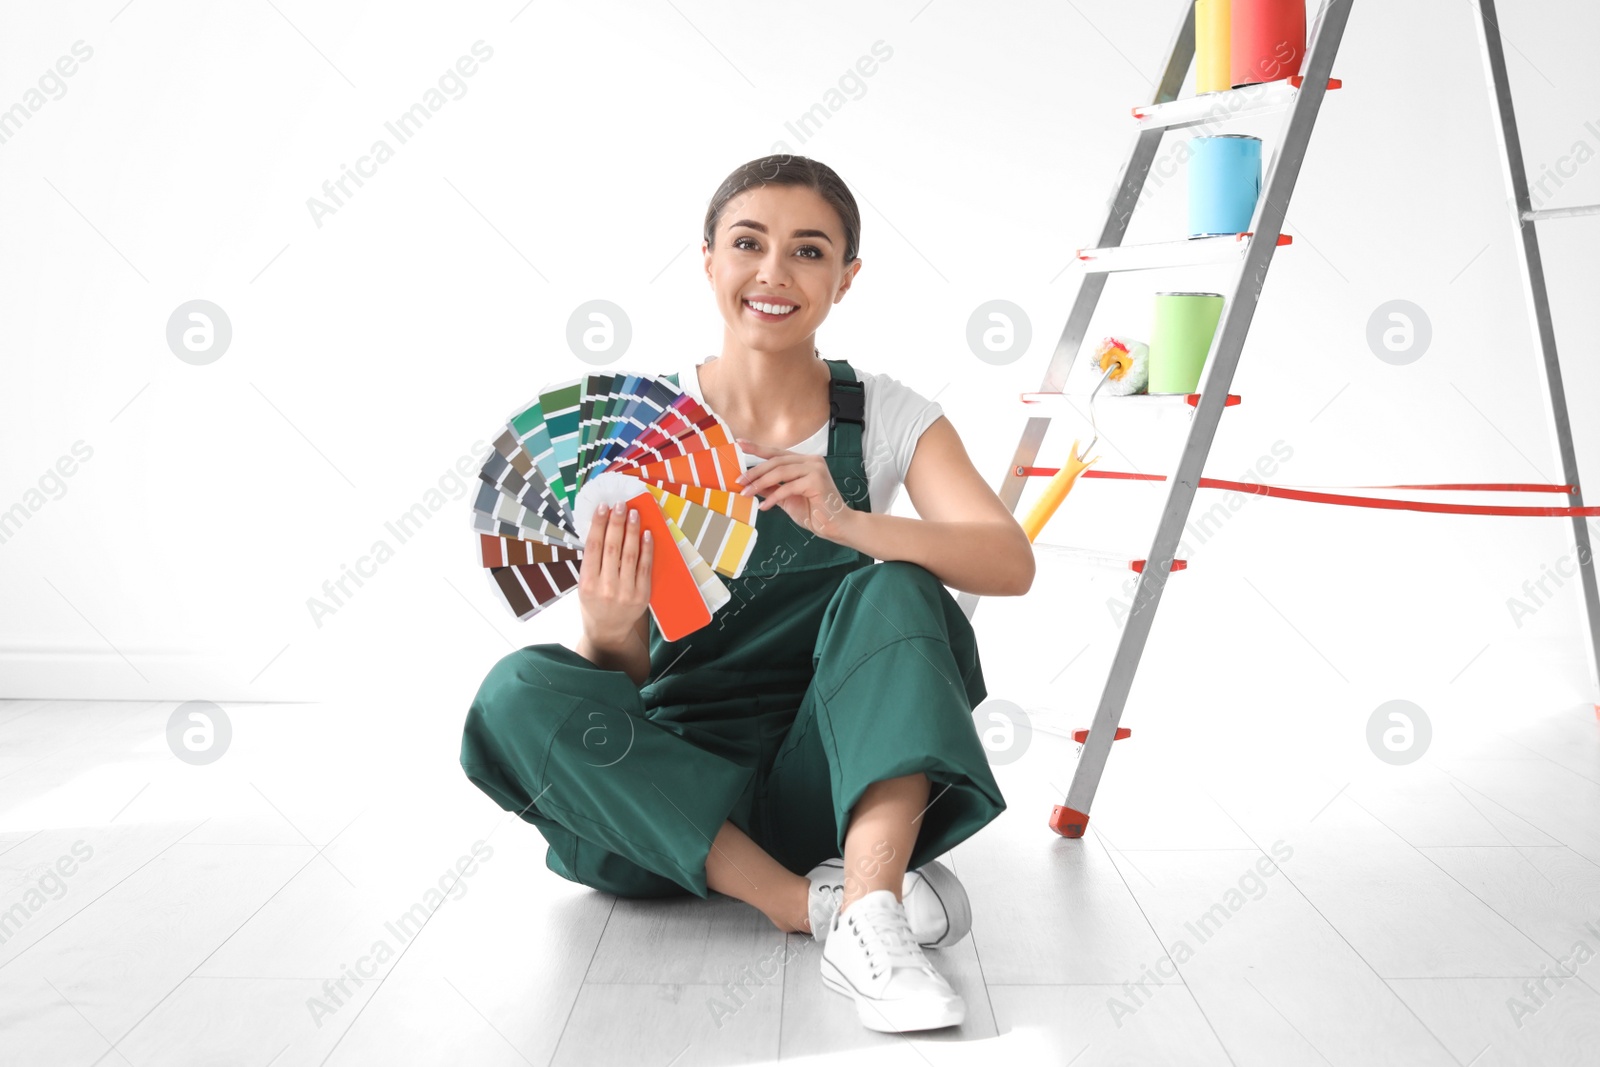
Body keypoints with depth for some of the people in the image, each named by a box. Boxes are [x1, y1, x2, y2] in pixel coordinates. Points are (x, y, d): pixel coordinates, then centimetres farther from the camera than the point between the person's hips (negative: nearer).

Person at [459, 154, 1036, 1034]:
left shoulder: (889, 418, -1)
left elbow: (1011, 564, -18)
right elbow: (623, 674, -5)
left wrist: (847, 522, -35)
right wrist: (609, 628, -30)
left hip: (830, 773, 0)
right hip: (679, 782, 1)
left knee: (895, 589, -24)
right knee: (518, 692, -25)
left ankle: (869, 913, -34)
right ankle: (814, 900, -24)